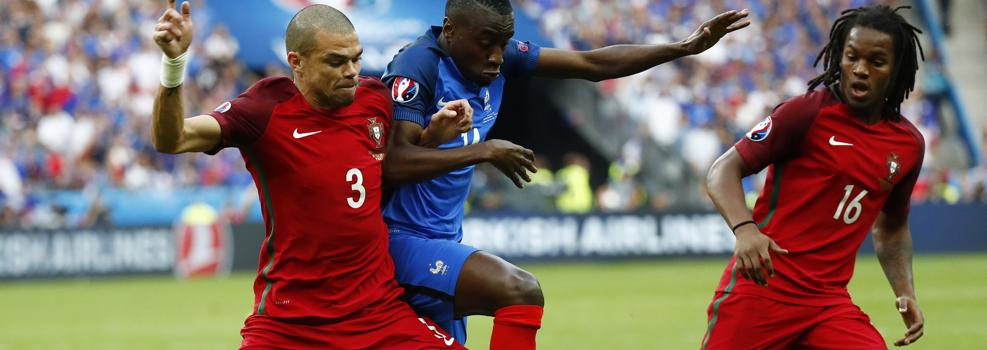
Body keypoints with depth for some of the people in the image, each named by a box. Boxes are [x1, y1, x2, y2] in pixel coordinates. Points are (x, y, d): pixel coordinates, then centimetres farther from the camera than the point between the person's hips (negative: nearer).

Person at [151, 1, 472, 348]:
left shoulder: (375, 98, 3)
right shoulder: (268, 108, -11)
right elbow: (172, 140, -21)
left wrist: (434, 134, 6)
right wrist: (173, 63, -35)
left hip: (379, 311, 4)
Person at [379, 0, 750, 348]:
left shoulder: (501, 55, 4)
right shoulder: (418, 64, -18)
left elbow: (594, 64, 8)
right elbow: (393, 162, -27)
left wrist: (684, 47, 1)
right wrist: (484, 152, -25)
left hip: (441, 243, 8)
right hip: (400, 241, -8)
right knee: (521, 293, -23)